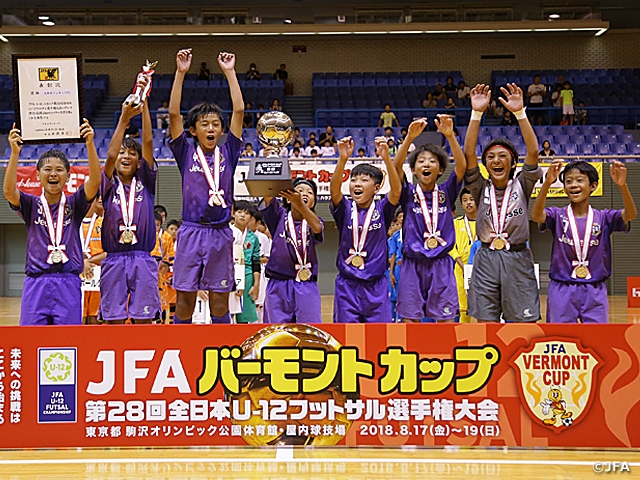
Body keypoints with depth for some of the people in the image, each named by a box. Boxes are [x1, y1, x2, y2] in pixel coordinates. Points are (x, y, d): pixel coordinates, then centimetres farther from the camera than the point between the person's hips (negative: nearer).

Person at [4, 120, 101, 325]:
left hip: (68, 284, 0)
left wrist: (90, 144, -23)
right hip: (36, 284, 0)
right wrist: (15, 153, -26)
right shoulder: (31, 204, 6)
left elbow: (95, 181, -10)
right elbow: (9, 191, -14)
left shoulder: (74, 204, 6)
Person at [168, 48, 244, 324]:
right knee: (184, 303, 2)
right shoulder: (186, 153, 4)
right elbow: (173, 113, -5)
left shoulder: (227, 153, 7)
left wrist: (230, 72, 0)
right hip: (191, 232, -1)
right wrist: (181, 73, -9)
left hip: (220, 234, 1)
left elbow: (239, 111, 1)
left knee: (220, 305, 6)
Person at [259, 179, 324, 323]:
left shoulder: (314, 221, 7)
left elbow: (317, 228, -18)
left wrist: (299, 204, -36)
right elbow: (268, 194, -10)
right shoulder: (280, 215, 7)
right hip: (278, 285, 0)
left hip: (307, 287, 0)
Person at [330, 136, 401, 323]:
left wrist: (386, 158, -31)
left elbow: (396, 190, -17)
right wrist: (343, 158, -33)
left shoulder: (382, 210, 1)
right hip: (347, 285, 0)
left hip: (376, 286, 0)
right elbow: (334, 189, -17)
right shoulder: (344, 209, 1)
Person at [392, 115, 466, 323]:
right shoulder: (408, 193, 3)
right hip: (413, 265, 0)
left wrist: (450, 135, -24)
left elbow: (462, 166, -10)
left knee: (446, 319, 2)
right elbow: (396, 167, -13)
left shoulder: (446, 192, 5)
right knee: (410, 318, 1)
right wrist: (410, 137, -27)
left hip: (441, 265, 1)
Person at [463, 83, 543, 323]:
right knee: (486, 323, 2)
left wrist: (519, 112, -18)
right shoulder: (481, 188, 7)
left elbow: (533, 152, -9)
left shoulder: (521, 185, 5)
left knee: (524, 323, -2)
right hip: (486, 260, 1)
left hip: (518, 260, -1)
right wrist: (477, 113, -14)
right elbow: (469, 153, -5)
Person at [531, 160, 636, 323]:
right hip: (562, 290, 0)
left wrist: (622, 185, -33)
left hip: (594, 291, 1)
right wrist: (547, 183, -35)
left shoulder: (604, 218, 3)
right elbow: (536, 215, -19)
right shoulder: (557, 215, 1)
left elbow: (630, 215, -14)